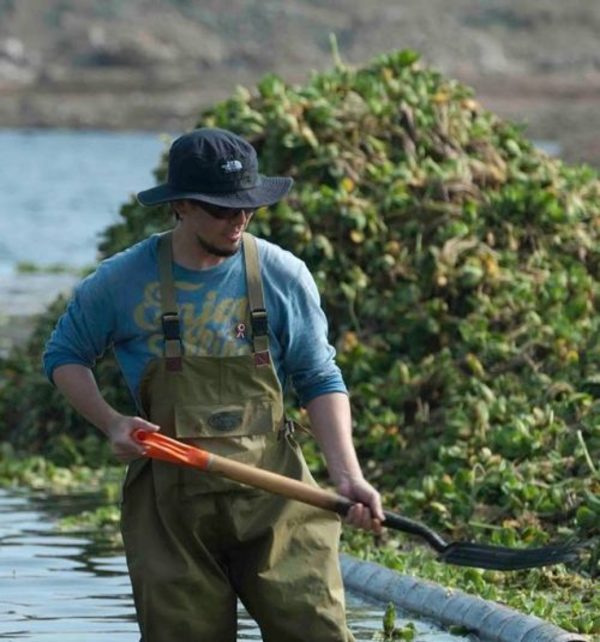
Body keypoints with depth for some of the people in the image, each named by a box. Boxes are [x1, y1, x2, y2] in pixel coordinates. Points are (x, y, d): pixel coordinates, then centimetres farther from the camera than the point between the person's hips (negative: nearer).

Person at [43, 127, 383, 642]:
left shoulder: (283, 276, 1)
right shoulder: (124, 281, 0)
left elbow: (320, 381, 6)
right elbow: (65, 356, 14)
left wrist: (347, 474, -7)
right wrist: (110, 422, -4)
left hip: (274, 490, 0)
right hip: (170, 500, 0)